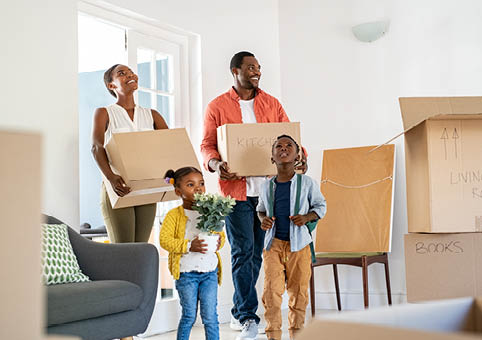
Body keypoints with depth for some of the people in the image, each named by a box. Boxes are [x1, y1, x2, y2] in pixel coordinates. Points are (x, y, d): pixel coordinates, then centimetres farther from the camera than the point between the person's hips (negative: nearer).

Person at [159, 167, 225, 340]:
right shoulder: (174, 215, -5)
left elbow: (220, 233, 13)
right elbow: (164, 239, -12)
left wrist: (219, 241, -11)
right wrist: (188, 246, -22)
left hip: (210, 270, 3)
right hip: (186, 272, -3)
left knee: (210, 316, 3)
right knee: (189, 315, 7)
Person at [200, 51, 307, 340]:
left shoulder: (271, 104, 13)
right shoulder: (217, 107, 4)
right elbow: (207, 145, 1)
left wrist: (300, 157, -10)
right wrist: (216, 164, -20)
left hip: (268, 188, 4)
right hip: (236, 189, -3)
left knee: (256, 252, 8)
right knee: (243, 251, -7)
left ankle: (239, 313, 21)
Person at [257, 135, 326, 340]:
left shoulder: (306, 183, -1)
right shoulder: (267, 186, 5)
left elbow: (320, 205, 9)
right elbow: (260, 208, 21)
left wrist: (306, 217, -10)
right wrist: (263, 219, -1)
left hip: (299, 245, -1)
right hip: (273, 243, 1)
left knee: (298, 291, 7)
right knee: (271, 290, -6)